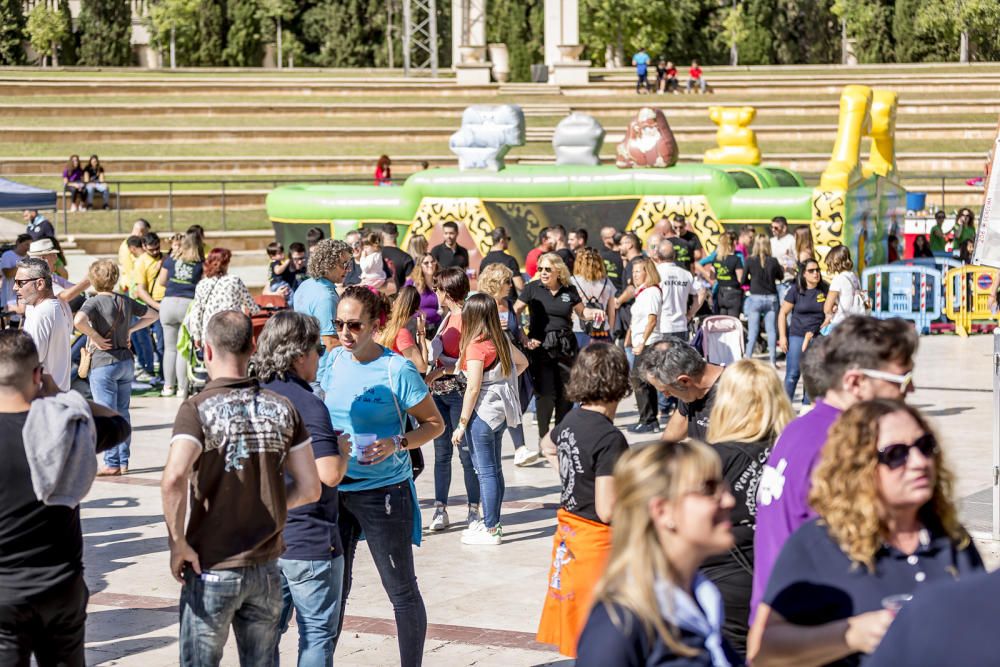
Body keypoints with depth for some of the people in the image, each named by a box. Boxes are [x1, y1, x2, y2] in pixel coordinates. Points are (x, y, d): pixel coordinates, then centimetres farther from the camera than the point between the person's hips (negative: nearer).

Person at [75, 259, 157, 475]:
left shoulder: (94, 302, -12)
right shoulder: (125, 301, 6)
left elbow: (78, 321, -32)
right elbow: (152, 315, 18)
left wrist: (95, 337, -18)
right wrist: (130, 329, 11)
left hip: (103, 362, -6)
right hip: (126, 360, 6)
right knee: (123, 413, 12)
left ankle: (112, 464, 2)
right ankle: (123, 461, 16)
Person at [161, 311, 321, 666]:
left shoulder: (197, 409, -12)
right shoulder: (282, 407, 1)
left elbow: (173, 480, -28)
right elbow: (310, 489, 2)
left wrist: (177, 542, -15)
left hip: (212, 569, -4)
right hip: (266, 569, 4)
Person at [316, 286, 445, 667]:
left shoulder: (397, 371, -14)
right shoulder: (330, 363, 1)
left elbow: (434, 424, -7)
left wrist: (396, 444, -22)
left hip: (383, 491, -5)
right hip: (334, 490, 5)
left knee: (401, 589, 7)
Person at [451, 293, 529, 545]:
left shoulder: (476, 346, -17)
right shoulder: (501, 340, 7)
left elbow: (473, 388, -19)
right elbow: (522, 362, 23)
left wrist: (462, 424, -14)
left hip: (483, 410, -8)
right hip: (500, 409, 8)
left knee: (486, 472, -2)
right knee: (494, 469, 16)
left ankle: (490, 530, 2)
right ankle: (492, 522, 25)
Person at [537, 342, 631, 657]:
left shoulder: (572, 420, 2)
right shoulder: (610, 438, -22)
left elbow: (547, 446, 27)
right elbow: (608, 511, -24)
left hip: (568, 534, 8)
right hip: (599, 541, -8)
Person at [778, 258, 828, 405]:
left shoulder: (825, 290, 4)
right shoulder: (796, 290, -2)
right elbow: (783, 313, 2)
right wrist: (782, 337, -4)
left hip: (818, 337, 2)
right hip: (797, 336, -2)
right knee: (793, 374, -3)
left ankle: (807, 406, 16)